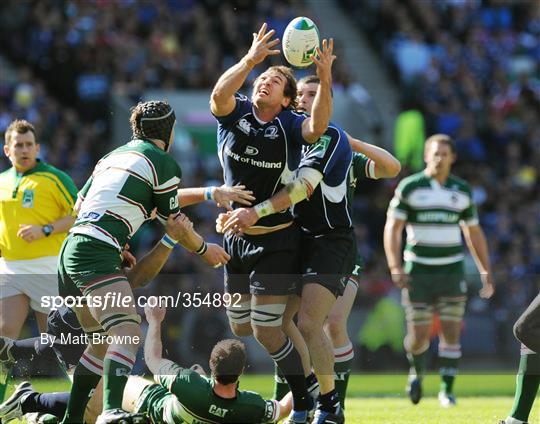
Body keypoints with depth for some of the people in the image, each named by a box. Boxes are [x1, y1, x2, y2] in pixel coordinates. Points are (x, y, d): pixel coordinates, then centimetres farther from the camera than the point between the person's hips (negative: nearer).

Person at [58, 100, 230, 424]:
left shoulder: (115, 155, 24)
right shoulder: (163, 161, 1)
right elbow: (173, 223, 8)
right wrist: (205, 250, 25)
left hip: (71, 249, 9)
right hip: (97, 255, -9)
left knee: (105, 340, 20)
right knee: (129, 333, -22)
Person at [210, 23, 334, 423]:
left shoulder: (290, 124, -7)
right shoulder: (235, 114, 0)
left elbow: (317, 127, -29)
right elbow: (220, 94, -22)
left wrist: (325, 78, -39)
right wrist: (250, 59, -32)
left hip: (276, 242, -5)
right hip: (235, 239, 5)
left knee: (266, 331, -8)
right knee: (240, 329, 11)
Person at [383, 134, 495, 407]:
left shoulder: (462, 191, 7)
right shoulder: (410, 187, -3)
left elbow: (474, 233, 15)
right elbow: (392, 228, -5)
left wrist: (486, 272, 11)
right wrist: (395, 268, -16)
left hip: (451, 272, 2)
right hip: (418, 272, -2)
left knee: (451, 331, -7)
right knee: (418, 335, -3)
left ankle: (447, 389, 2)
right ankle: (417, 371, 28)